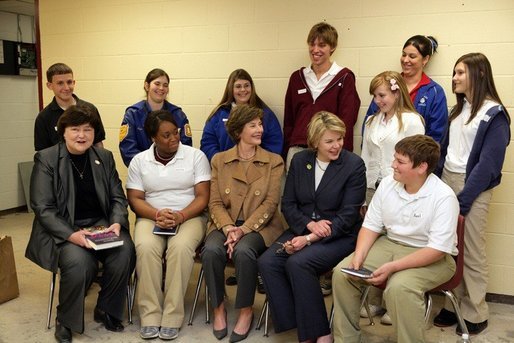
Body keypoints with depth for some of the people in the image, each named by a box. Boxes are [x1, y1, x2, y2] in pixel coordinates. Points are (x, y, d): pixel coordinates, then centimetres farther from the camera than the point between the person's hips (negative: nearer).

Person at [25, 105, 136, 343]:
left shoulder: (105, 157, 9)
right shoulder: (46, 159, -2)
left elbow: (118, 198, 10)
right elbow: (42, 208, -8)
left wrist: (117, 223, -12)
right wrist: (71, 235, -21)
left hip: (101, 224, 3)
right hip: (62, 229, -3)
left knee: (125, 252, -26)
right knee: (79, 261, -32)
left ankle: (106, 310, 0)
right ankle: (65, 321, -3)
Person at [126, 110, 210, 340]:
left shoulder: (196, 156, 1)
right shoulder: (139, 161, 7)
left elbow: (202, 197, -4)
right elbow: (135, 199, 2)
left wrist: (180, 216, -20)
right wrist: (157, 214, -17)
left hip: (190, 217, -1)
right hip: (151, 217, 2)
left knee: (180, 247, -34)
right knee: (145, 247, -31)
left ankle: (172, 318, -24)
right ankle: (150, 317, -22)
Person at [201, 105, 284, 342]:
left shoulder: (274, 161, 5)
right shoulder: (219, 160, 9)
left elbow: (270, 203, -4)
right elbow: (215, 202, 3)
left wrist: (243, 229, -16)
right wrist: (228, 228, -17)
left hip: (259, 225, -1)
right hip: (225, 224, 2)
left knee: (243, 251, -32)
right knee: (211, 250, -29)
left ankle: (246, 311, -10)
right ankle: (219, 308, -7)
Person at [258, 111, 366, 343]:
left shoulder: (354, 165, -7)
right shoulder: (299, 161, 6)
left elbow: (348, 216, -12)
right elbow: (288, 204, 5)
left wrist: (309, 239, -19)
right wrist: (310, 224, -15)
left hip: (339, 236, -5)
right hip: (302, 228, 5)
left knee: (298, 263, -30)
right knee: (267, 262, -20)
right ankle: (295, 324, -11)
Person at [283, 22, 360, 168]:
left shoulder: (344, 77, 0)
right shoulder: (297, 77, 12)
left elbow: (347, 120, -4)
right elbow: (288, 120, 14)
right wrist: (285, 153, 9)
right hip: (297, 150, 4)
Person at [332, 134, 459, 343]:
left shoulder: (444, 197, -20)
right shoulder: (387, 184, -2)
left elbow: (437, 250, -22)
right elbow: (371, 225, 4)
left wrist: (392, 267, -28)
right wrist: (359, 256, -14)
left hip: (432, 258, -6)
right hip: (390, 244, 6)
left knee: (399, 287, -35)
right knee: (342, 272, -11)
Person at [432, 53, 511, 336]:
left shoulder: (494, 114, -9)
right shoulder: (459, 109, 14)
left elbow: (489, 162, -15)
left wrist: (463, 199, -18)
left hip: (472, 187, -6)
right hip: (446, 180, 6)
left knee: (471, 253, 1)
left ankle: (475, 314, 13)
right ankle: (453, 304, 19)